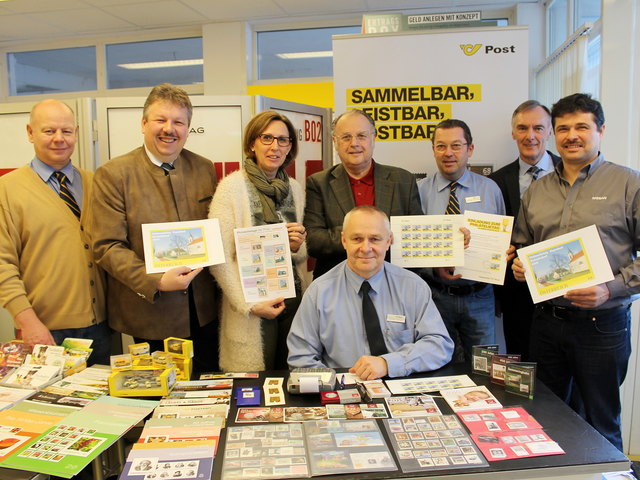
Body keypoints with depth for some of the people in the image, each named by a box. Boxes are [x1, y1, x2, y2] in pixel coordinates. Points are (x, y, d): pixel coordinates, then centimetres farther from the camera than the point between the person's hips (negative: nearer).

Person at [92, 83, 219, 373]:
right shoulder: (112, 175, -8)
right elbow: (107, 247, -11)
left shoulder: (204, 169, 4)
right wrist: (156, 282, -23)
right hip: (150, 313, -3)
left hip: (204, 309, 4)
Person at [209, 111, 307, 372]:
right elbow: (219, 256, -13)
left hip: (293, 299, 5)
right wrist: (249, 305, -16)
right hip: (252, 306, -4)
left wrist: (298, 247, -5)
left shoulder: (295, 188, 7)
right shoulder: (232, 186, -8)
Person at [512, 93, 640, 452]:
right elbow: (521, 245, 19)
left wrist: (610, 289, -18)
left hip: (602, 324, -4)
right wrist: (518, 265, -1)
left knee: (601, 425, 11)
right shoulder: (537, 190, 11)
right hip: (547, 320, 4)